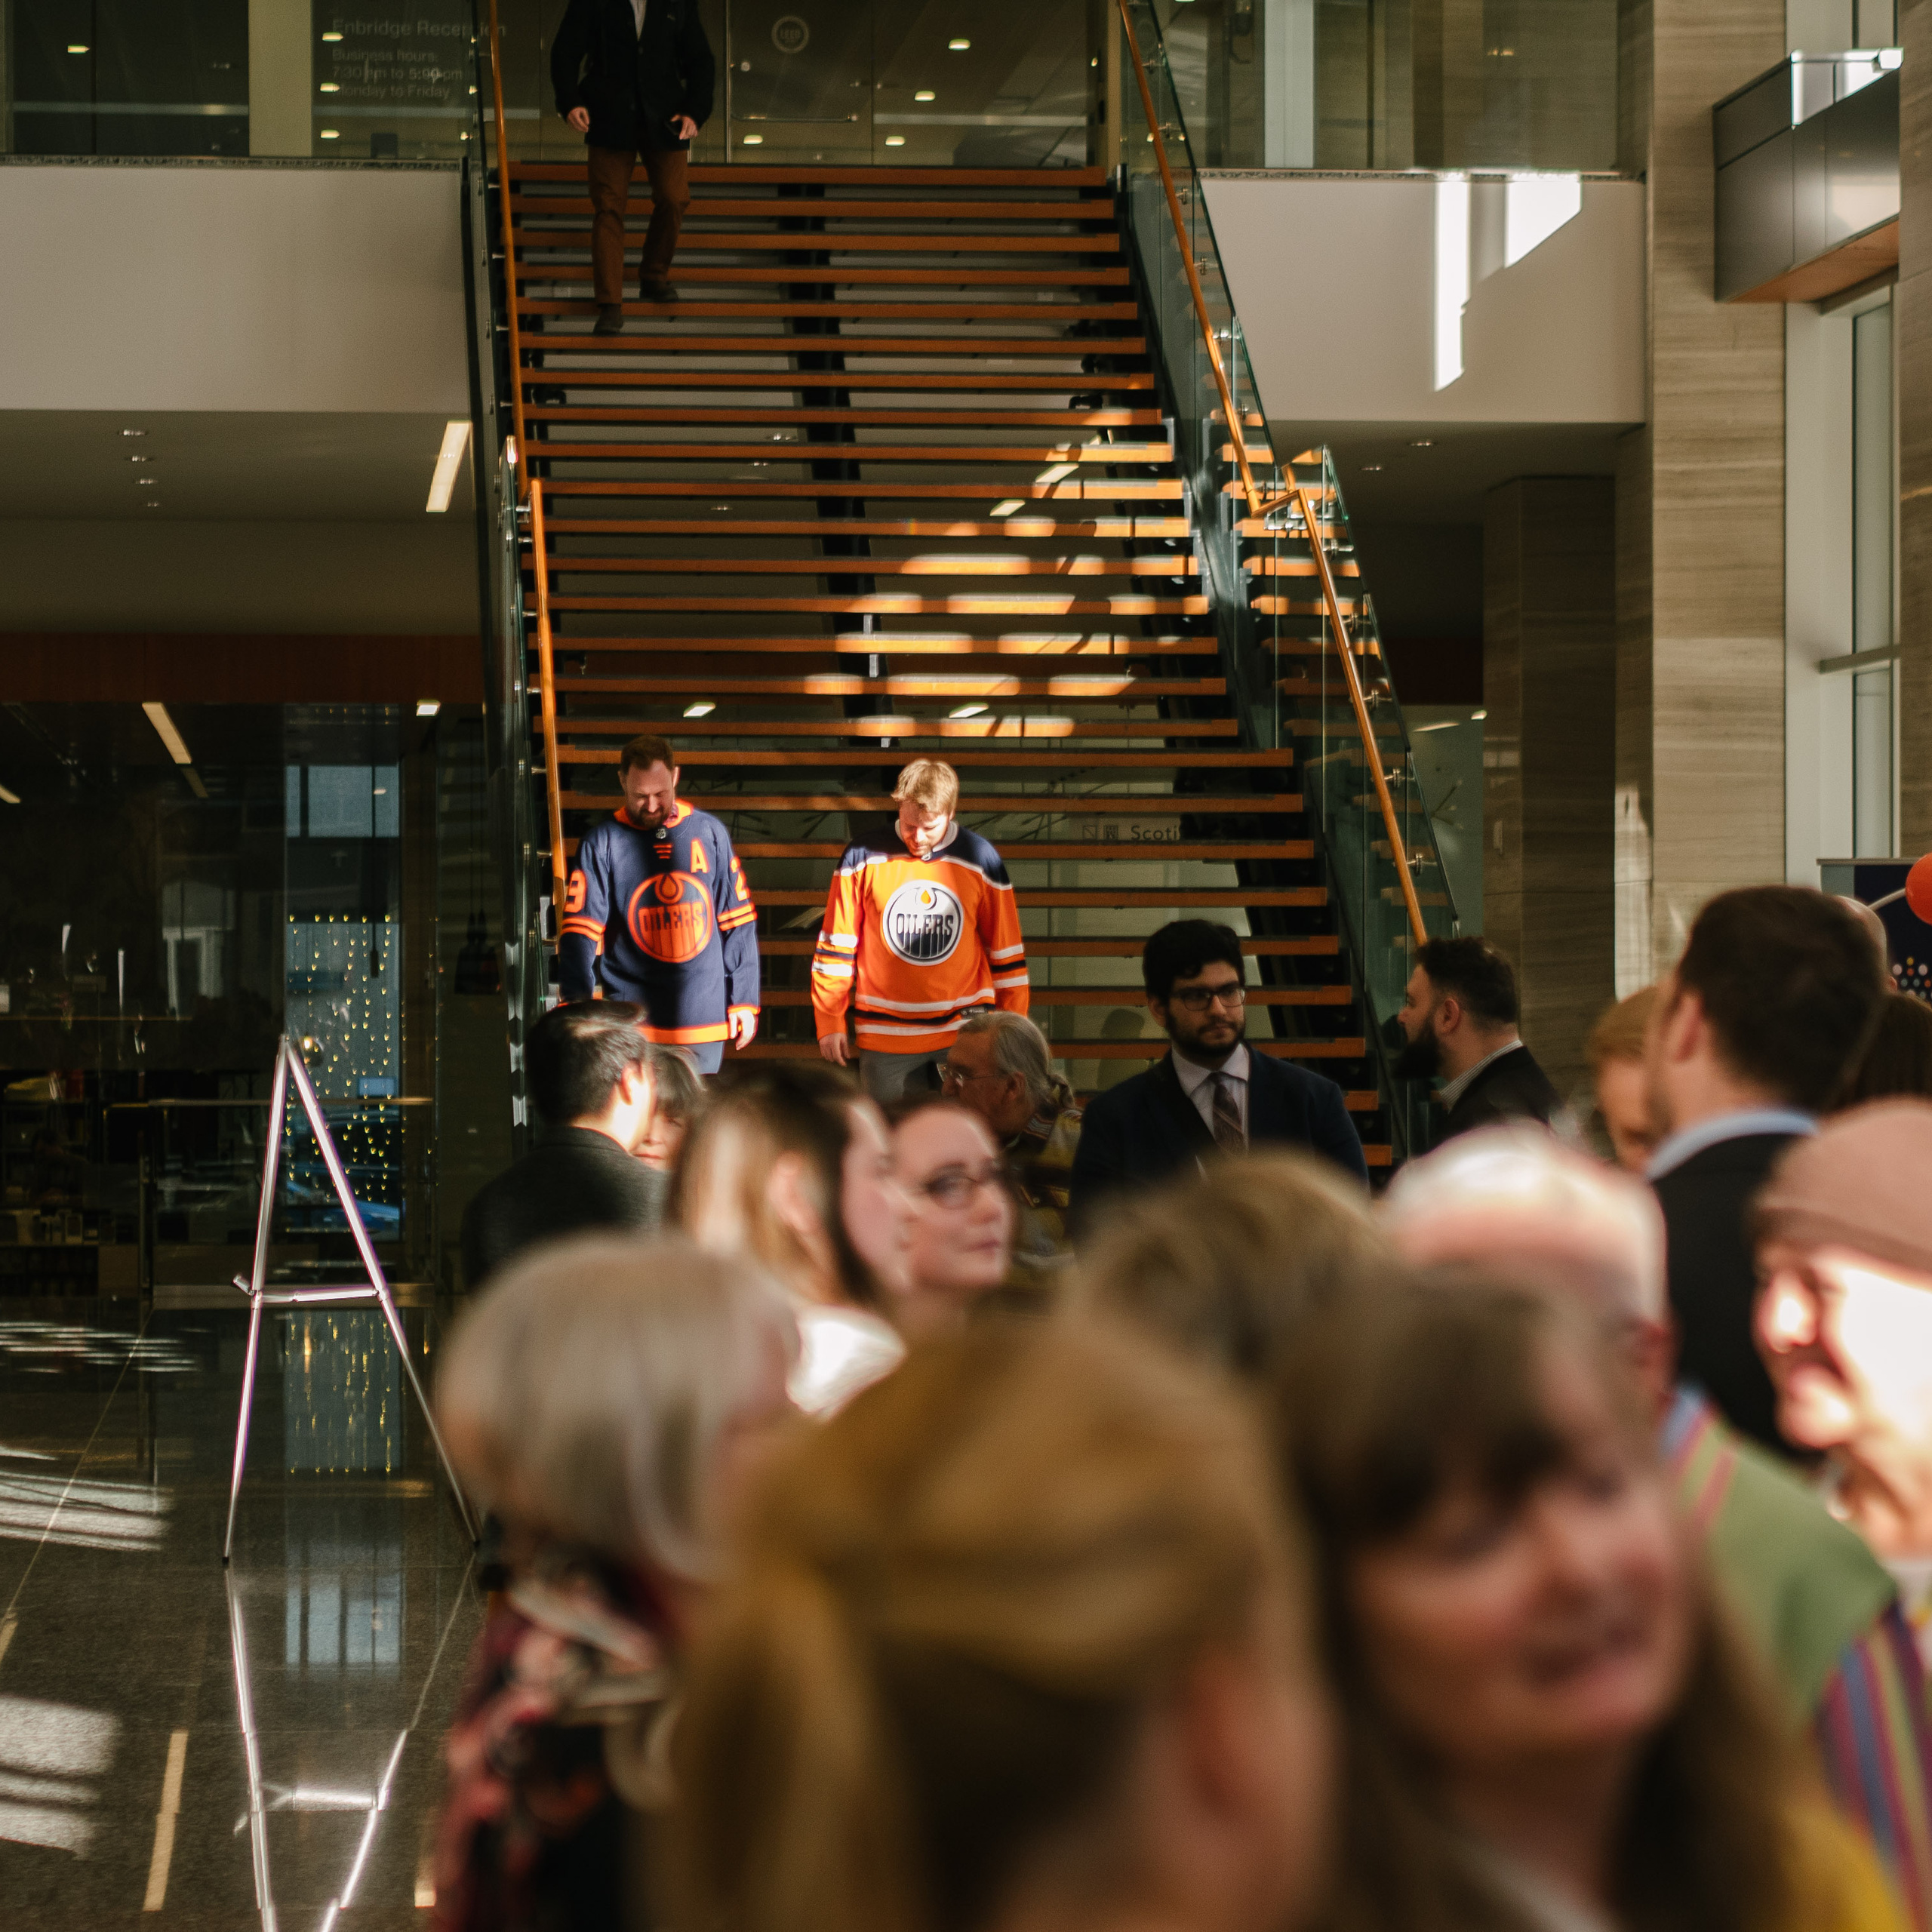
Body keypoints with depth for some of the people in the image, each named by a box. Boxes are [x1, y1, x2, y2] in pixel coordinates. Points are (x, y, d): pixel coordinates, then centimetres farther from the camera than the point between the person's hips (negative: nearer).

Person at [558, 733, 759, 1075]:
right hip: (633, 1027, -2)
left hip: (704, 1023, 2)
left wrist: (745, 1001, 5)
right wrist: (578, 1009, -20)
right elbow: (578, 934, -7)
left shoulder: (708, 833, 6)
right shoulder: (602, 843, 0)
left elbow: (738, 925, 9)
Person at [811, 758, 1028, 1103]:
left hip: (964, 1030, 0)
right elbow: (836, 945, 5)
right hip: (885, 1033, 0)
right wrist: (830, 1022, 4)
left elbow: (1006, 954, 8)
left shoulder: (981, 861, 1)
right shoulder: (863, 857, -1)